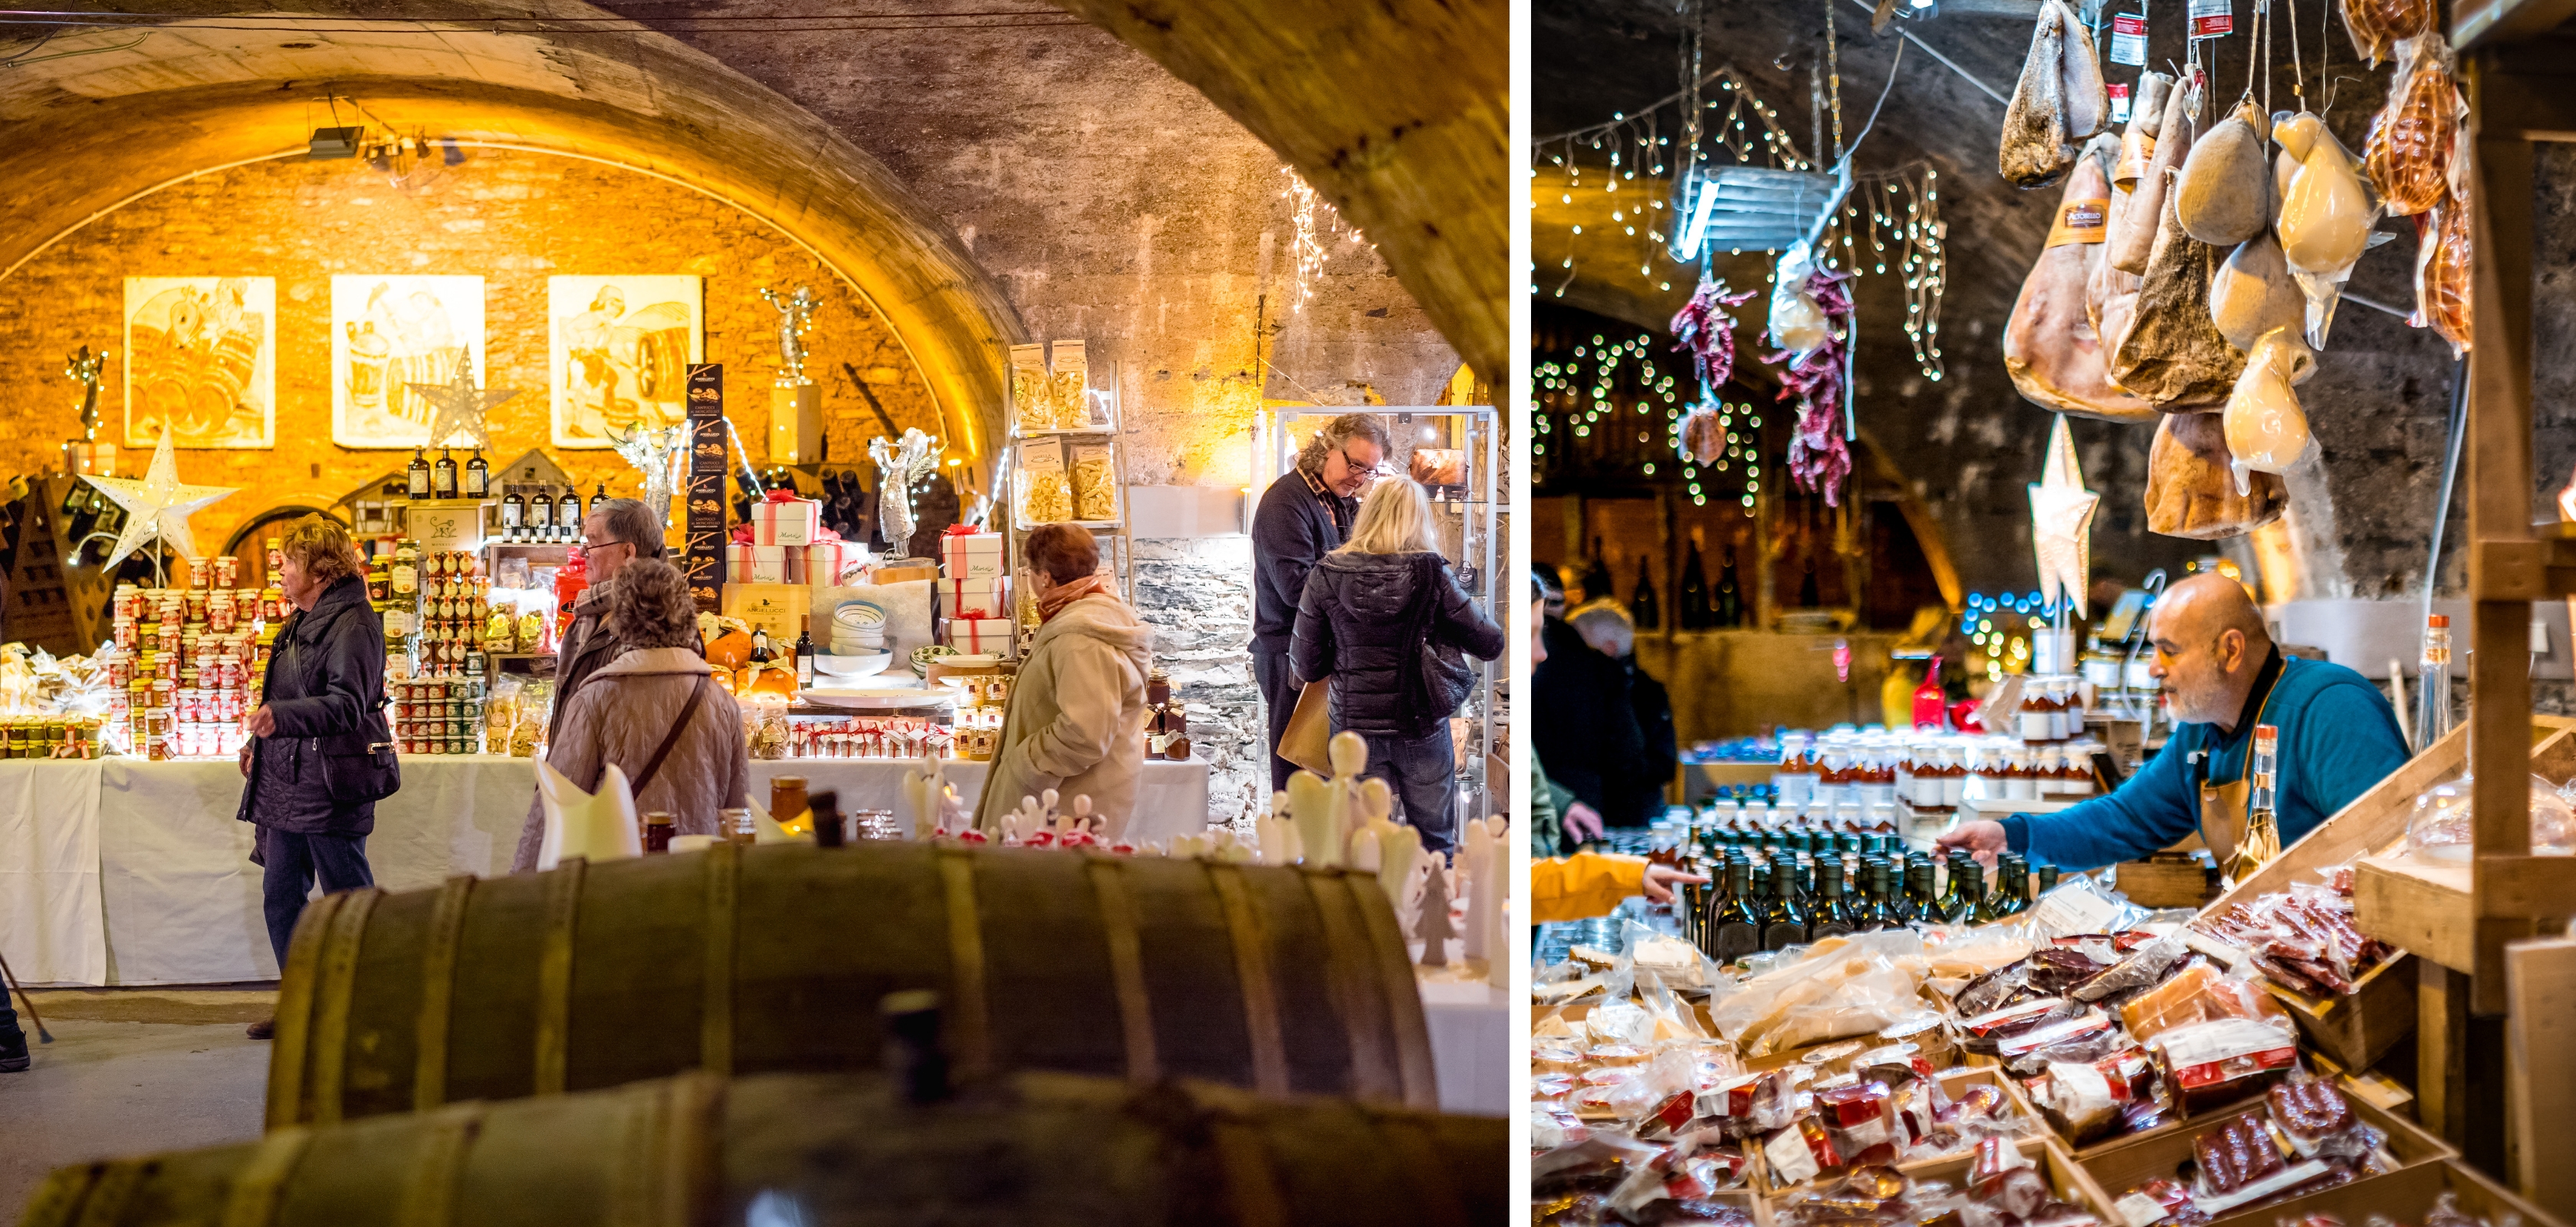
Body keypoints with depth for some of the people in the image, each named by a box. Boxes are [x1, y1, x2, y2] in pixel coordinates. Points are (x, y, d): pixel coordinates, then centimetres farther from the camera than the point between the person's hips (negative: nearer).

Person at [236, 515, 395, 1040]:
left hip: (333, 785, -10)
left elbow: (346, 704, -26)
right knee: (280, 897, 13)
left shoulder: (353, 624, -14)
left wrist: (280, 717, -38)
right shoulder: (302, 622, 17)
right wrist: (259, 742, 24)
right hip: (286, 781, 10)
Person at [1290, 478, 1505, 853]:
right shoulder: (1431, 574, -12)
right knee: (1435, 840, 17)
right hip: (1422, 726, 0)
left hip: (1355, 727, 1)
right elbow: (1491, 643, -9)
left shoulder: (1325, 577, -9)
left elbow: (1306, 667, -7)